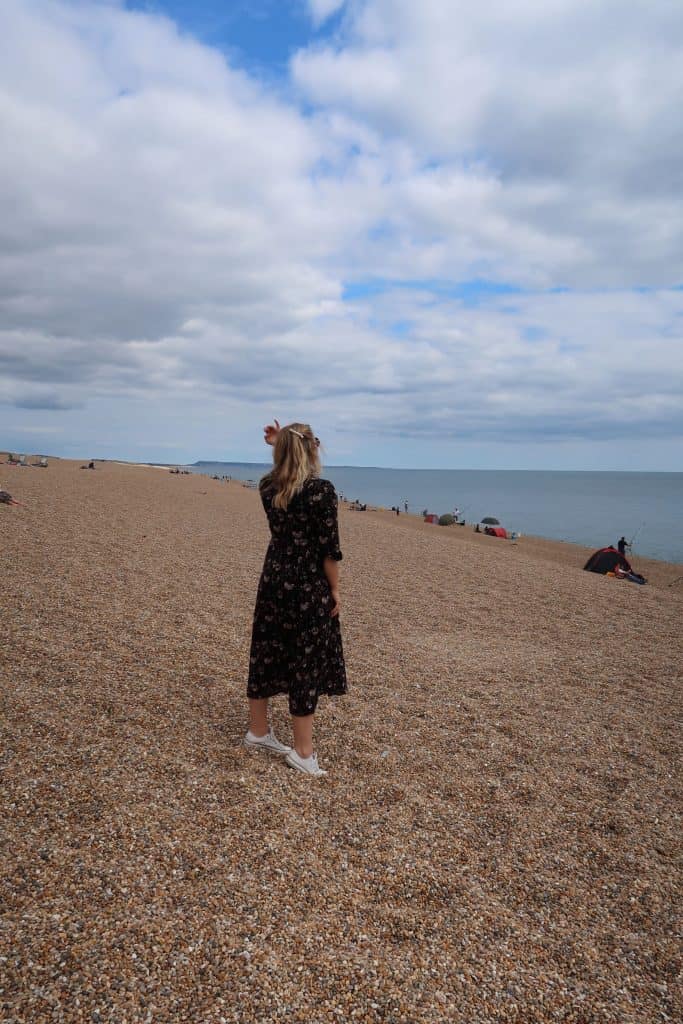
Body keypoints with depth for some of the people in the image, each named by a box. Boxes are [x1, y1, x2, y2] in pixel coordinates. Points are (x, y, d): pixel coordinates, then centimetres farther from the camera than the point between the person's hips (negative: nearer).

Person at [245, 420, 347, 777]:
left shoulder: (267, 486, 1)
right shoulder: (322, 490, -17)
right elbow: (329, 549, -16)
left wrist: (279, 446, 15)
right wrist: (335, 590, -5)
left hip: (273, 582, 6)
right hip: (308, 588, -6)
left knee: (267, 654, 16)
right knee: (305, 663, 2)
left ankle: (258, 731, 32)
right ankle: (303, 752, 13)